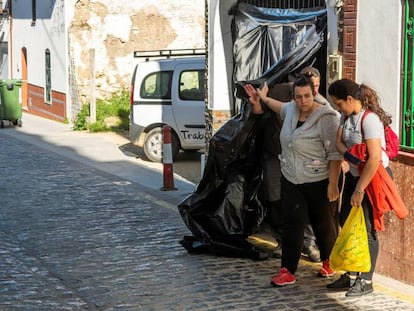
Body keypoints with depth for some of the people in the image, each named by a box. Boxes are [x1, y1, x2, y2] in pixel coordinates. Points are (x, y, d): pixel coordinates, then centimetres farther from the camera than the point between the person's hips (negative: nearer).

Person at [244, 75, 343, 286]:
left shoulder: (326, 118, -19)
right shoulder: (291, 109, 3)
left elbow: (335, 154, -20)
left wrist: (333, 184, -23)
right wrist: (263, 99, 32)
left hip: (318, 182, -6)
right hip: (291, 180, 6)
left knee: (323, 225, 11)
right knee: (291, 225, 2)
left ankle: (328, 262, 34)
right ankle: (287, 271, 5)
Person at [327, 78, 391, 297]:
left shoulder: (370, 119, -24)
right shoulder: (347, 116, 3)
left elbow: (375, 159, -28)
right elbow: (339, 142, 2)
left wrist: (359, 190, -24)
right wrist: (348, 154, -21)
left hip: (374, 178, -9)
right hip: (355, 174, 9)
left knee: (366, 228, -3)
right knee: (346, 222, 12)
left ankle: (366, 281, 11)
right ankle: (351, 275, 24)